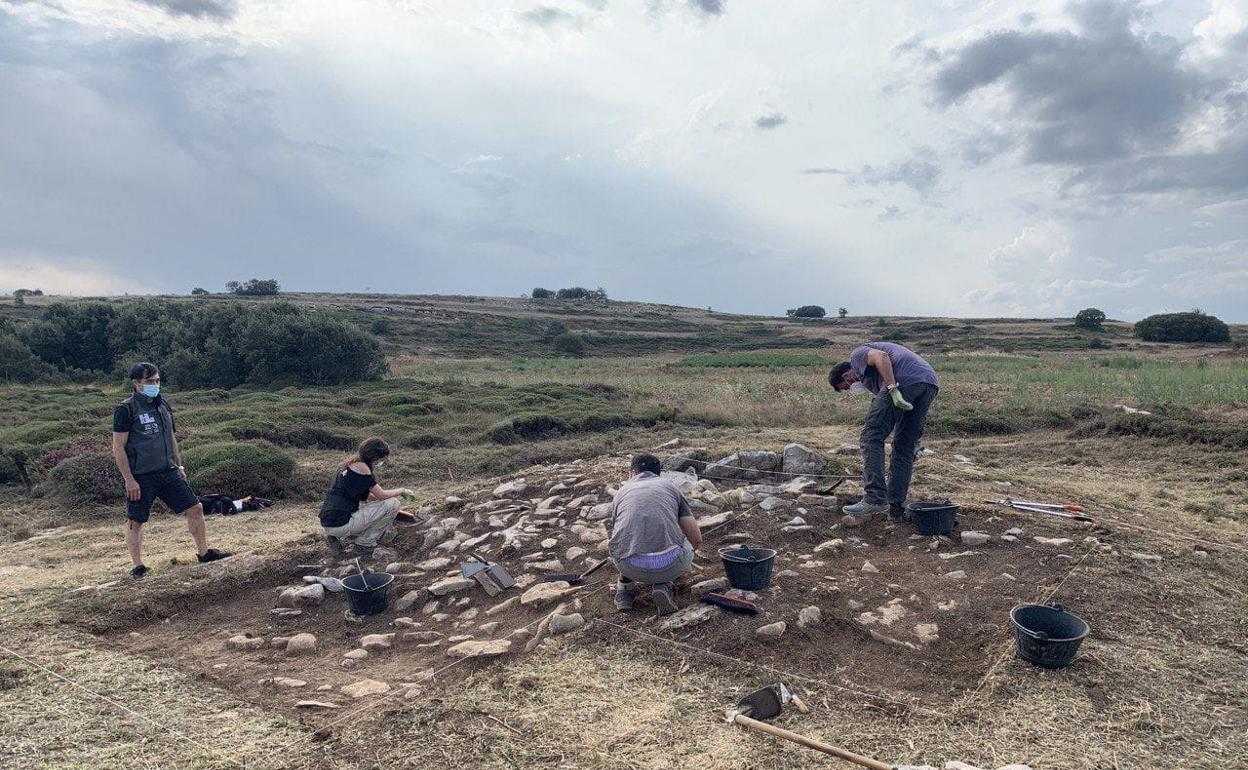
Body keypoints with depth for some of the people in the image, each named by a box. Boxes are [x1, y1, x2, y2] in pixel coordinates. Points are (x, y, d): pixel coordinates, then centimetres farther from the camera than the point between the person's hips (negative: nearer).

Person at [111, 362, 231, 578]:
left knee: (195, 508, 4)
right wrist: (129, 480, -14)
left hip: (168, 472, 6)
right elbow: (118, 448, -10)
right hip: (141, 477, -6)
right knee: (135, 522, 5)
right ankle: (138, 566, 18)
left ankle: (204, 552, 16)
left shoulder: (163, 405, 11)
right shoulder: (126, 410, -9)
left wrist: (179, 466, 17)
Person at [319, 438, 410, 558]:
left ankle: (337, 537, 14)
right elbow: (382, 495, -10)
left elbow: (365, 496, 24)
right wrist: (401, 490, 7)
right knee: (392, 504, -7)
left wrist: (395, 494, 23)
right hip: (340, 524, -10)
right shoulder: (360, 466, -13)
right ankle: (364, 545, 2)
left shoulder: (351, 464, 15)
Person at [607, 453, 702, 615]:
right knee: (687, 548, 33)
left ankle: (625, 584, 22)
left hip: (629, 567, 2)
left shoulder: (622, 491, 24)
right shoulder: (670, 486, 21)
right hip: (669, 566, -2)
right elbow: (697, 539, 19)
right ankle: (663, 585, 9)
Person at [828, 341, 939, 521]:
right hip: (930, 383, 9)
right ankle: (896, 506, 13)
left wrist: (892, 389, -15)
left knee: (872, 436, -1)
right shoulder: (877, 376, 38)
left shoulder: (857, 355, 16)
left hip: (904, 381, -9)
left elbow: (882, 357, -8)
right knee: (904, 447, 14)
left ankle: (875, 498, -6)